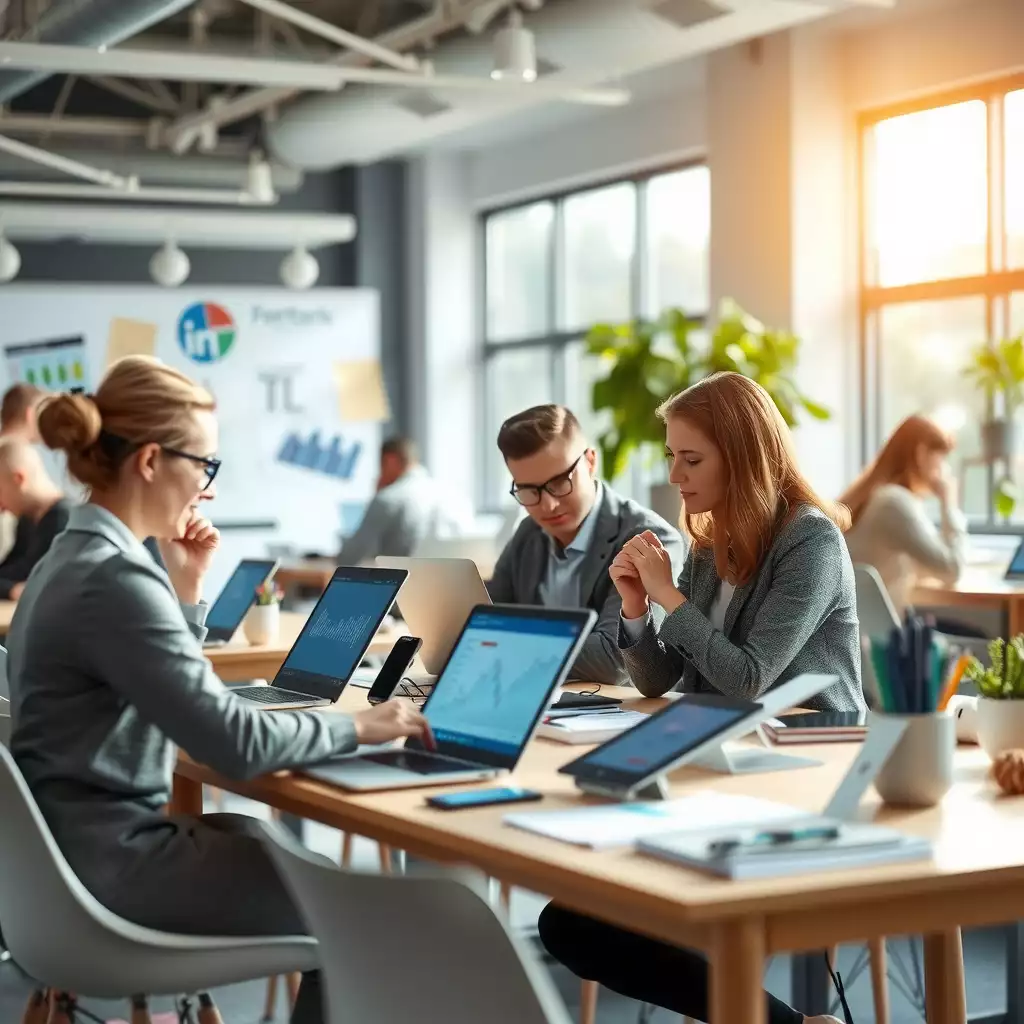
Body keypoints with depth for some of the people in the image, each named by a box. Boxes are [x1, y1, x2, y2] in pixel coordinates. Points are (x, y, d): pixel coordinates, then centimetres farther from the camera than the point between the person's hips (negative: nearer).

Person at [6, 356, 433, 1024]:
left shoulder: (73, 557, 11)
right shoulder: (116, 577, -22)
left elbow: (179, 700, 14)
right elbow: (230, 742, -25)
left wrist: (186, 589, 5)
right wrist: (357, 728, -12)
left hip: (78, 839, 10)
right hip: (109, 861, -10)